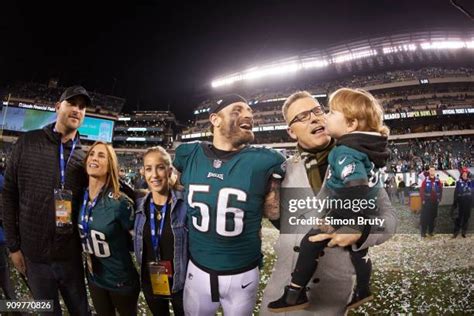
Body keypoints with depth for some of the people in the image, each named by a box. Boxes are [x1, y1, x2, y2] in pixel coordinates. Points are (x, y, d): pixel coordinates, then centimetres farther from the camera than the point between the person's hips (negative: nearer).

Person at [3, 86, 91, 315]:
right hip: (35, 254, -1)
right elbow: (10, 194, -2)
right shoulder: (28, 143, -3)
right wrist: (13, 245, -3)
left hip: (72, 254, 1)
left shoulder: (84, 156, 0)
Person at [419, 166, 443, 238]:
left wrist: (439, 198, 3)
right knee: (424, 217, -4)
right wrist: (423, 200, -11)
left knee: (433, 216, 11)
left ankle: (431, 231, 23)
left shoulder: (437, 180, 3)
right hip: (426, 202, -4)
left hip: (435, 202, 4)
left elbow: (440, 189, 9)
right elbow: (421, 191, -8)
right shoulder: (425, 180, -7)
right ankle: (423, 232, 3)